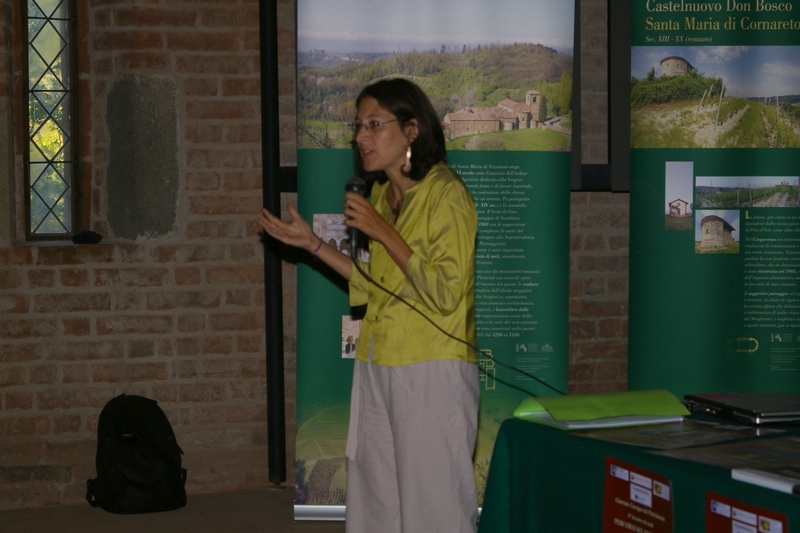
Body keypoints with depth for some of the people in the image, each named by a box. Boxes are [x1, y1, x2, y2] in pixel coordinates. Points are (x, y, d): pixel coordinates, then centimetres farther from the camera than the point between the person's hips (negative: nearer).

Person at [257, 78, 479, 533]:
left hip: (431, 373, -8)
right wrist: (313, 243, 12)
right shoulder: (381, 193, 13)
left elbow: (446, 293, -18)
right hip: (378, 368, 8)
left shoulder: (446, 194, -11)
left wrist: (383, 232, -17)